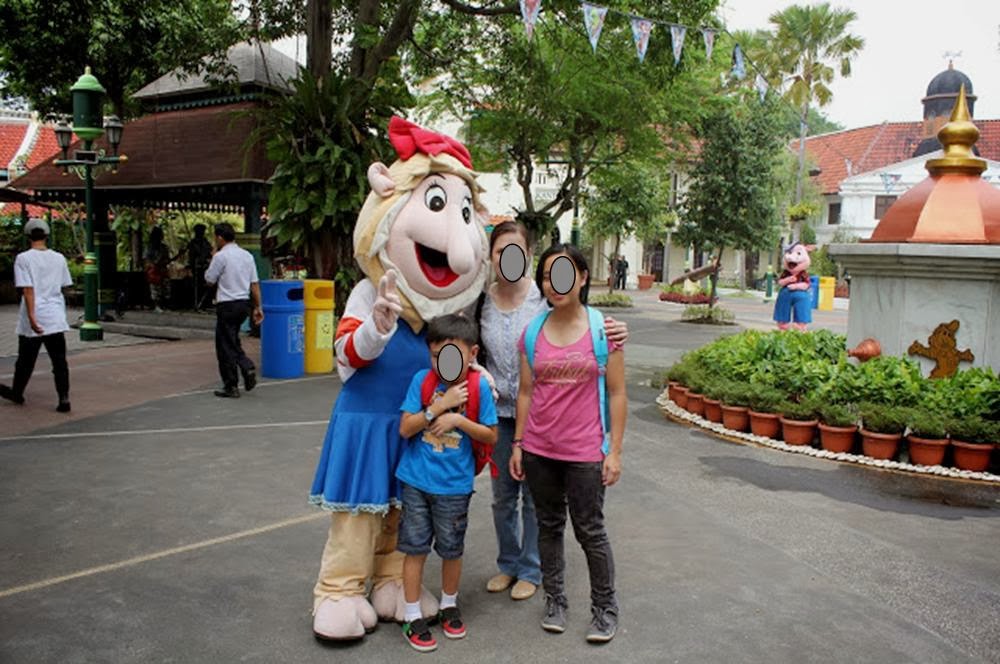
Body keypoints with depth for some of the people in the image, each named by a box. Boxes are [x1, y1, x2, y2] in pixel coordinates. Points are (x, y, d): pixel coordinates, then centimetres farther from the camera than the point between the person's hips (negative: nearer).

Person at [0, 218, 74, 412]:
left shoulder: (23, 258, -7)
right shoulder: (59, 258, 5)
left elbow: (28, 289, -14)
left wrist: (31, 317, -17)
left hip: (34, 320, -2)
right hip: (56, 318, 3)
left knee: (26, 360, 14)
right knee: (59, 361, 2)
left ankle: (17, 392, 32)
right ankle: (64, 398, -5)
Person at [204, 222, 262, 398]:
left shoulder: (221, 256, -12)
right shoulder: (247, 255, 7)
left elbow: (209, 279, -3)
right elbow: (255, 283, 8)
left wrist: (212, 259, 8)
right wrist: (257, 307, 12)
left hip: (227, 304, -7)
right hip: (244, 303, 7)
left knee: (225, 345, 3)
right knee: (233, 341, 22)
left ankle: (231, 387, 7)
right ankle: (248, 367, 2)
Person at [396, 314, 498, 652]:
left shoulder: (479, 386, -8)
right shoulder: (422, 380, -6)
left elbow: (491, 436, -4)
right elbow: (405, 428, -9)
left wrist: (458, 420, -18)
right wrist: (439, 406, -18)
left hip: (454, 485, 0)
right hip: (416, 481, 0)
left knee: (452, 549, 13)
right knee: (415, 547, 7)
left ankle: (449, 606, 37)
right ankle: (412, 617, 21)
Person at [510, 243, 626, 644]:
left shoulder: (602, 329, -6)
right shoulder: (533, 332, 2)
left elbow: (616, 394, -4)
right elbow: (526, 392, 7)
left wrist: (614, 451, -7)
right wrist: (517, 444, 4)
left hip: (585, 452, -3)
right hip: (539, 450, 3)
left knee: (589, 530, 6)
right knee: (549, 526, 14)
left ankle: (605, 608, 24)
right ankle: (555, 600, 30)